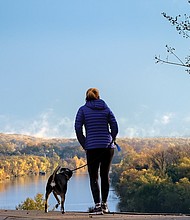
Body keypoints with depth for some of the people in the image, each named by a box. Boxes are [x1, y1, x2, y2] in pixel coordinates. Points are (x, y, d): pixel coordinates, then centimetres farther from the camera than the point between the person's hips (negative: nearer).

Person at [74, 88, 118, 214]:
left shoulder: (83, 110, 3)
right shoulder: (106, 109, 8)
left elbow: (78, 128, -3)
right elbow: (114, 126, 1)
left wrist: (85, 145, 5)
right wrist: (111, 141, 12)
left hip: (92, 148, -2)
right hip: (108, 147, 2)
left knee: (93, 177, 4)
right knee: (105, 175, 16)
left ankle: (98, 205, -9)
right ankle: (104, 204, 20)